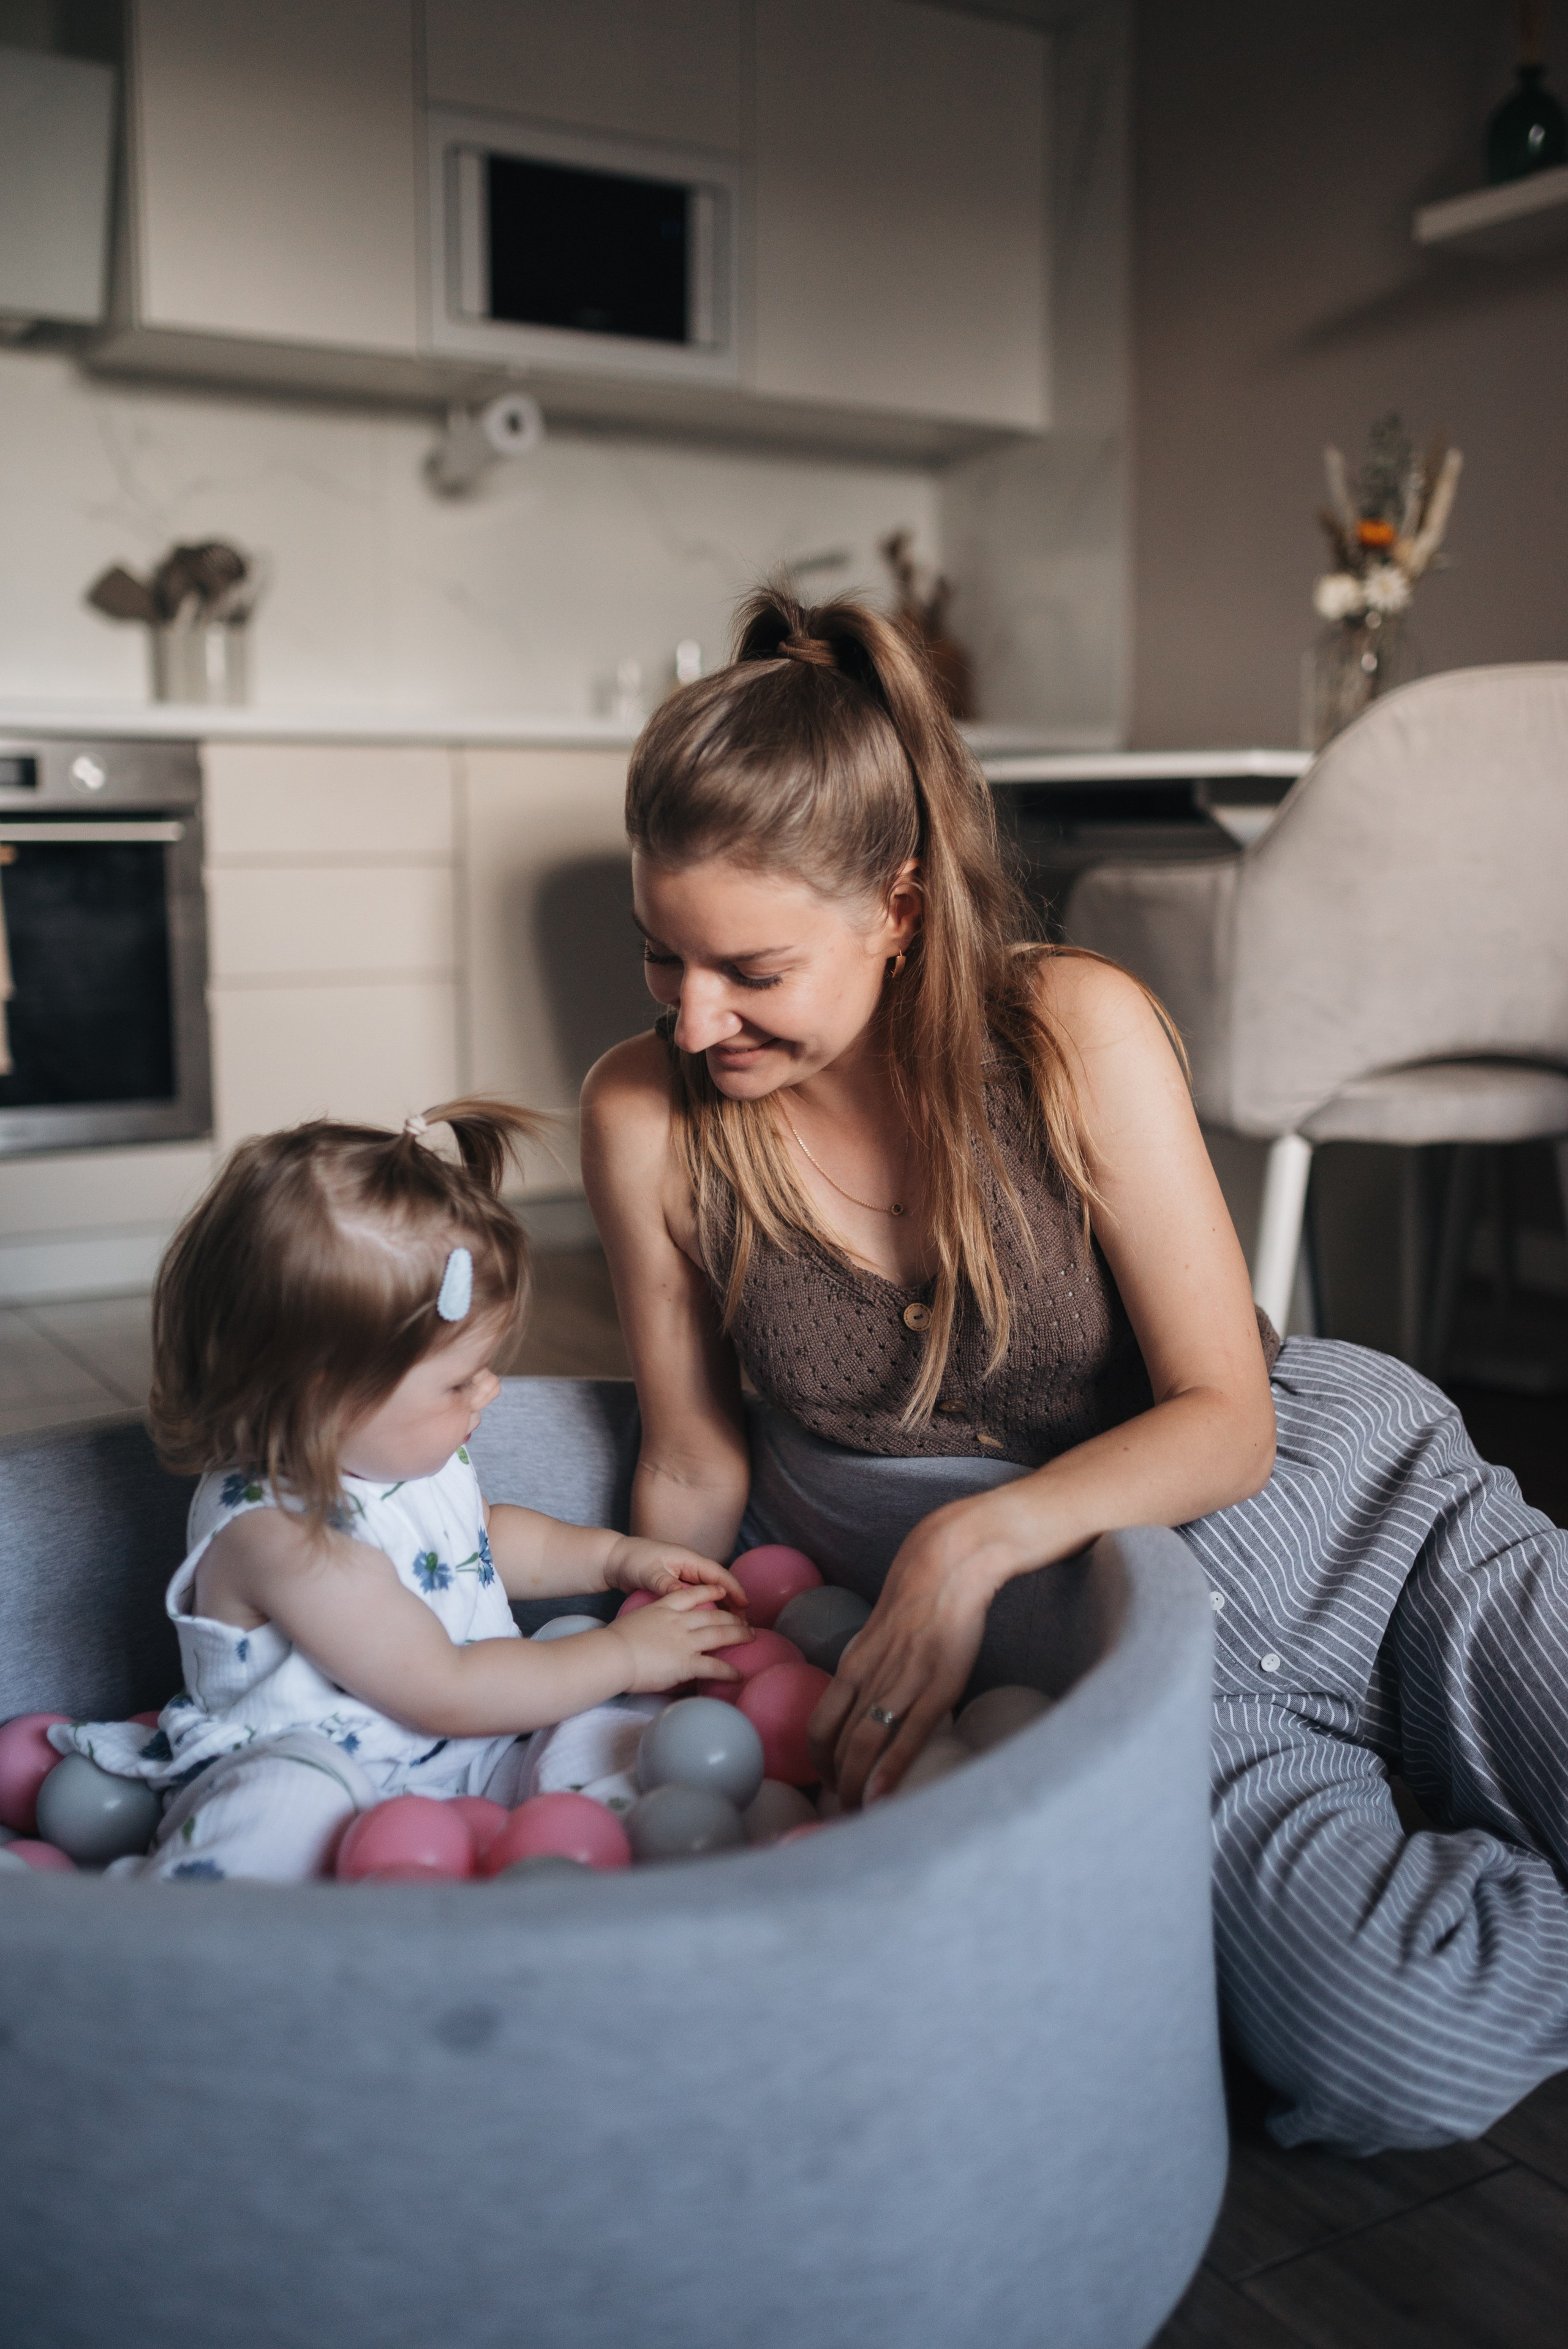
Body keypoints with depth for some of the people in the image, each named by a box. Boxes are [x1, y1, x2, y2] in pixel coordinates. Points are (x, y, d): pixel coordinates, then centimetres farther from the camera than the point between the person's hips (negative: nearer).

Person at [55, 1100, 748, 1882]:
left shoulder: (404, 1452, 3)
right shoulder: (281, 1533, -27)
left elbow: (486, 1535, 28)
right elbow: (443, 1694, -25)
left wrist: (618, 1556, 14)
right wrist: (625, 1654, -16)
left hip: (470, 1753, 8)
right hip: (329, 1774, -8)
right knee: (291, 1804, -40)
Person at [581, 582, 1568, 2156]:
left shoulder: (1073, 1032, -15)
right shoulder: (650, 1117, -10)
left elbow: (1224, 1417, -12)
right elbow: (694, 1467, 2)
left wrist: (976, 1540, -26)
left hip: (1333, 1490, 1)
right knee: (1396, 2057, -24)